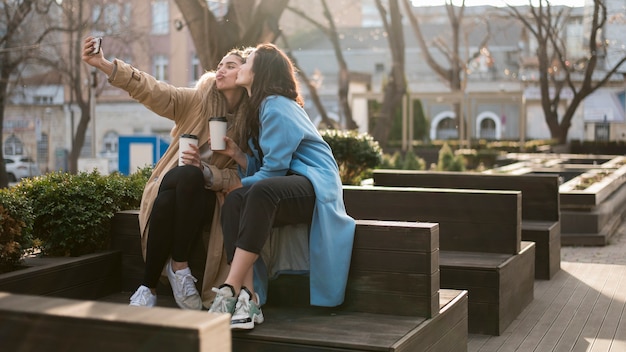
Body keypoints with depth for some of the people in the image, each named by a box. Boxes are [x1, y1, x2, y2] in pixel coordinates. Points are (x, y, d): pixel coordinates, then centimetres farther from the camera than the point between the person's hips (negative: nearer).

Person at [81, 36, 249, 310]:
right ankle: (148, 287, -18)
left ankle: (179, 265, -24)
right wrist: (104, 65, -28)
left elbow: (238, 177, -4)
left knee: (189, 177, -35)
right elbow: (153, 91, -14)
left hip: (207, 196, -1)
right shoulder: (198, 101, 1)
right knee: (165, 202, -35)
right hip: (171, 187, 1)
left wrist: (204, 171, -25)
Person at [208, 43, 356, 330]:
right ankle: (248, 299, -33)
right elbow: (260, 166, 18)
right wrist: (237, 154, 1)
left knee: (261, 191, -38)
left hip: (316, 185, -9)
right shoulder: (261, 107, 21)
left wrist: (239, 186, -2)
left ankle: (230, 291, -39)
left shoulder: (277, 107, -10)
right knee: (234, 201, -20)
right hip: (289, 188, 9)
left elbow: (273, 169, -15)